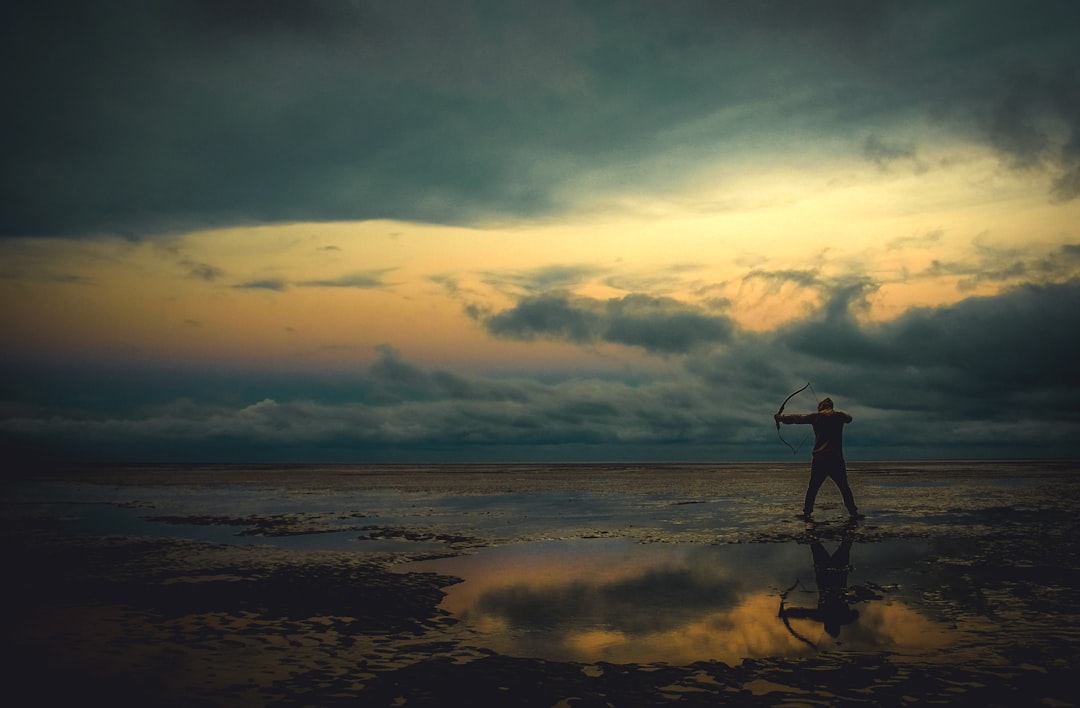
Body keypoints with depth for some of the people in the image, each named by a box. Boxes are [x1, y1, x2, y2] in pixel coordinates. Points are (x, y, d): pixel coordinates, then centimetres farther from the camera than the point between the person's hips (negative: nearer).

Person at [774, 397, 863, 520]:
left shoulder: (816, 416, 1)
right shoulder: (839, 416, 5)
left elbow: (797, 419, 5)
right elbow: (849, 418, 28)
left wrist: (781, 418, 16)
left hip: (820, 458, -1)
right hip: (836, 458, 1)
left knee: (813, 488, 5)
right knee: (844, 487, 7)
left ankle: (807, 512, 1)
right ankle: (853, 512, 5)